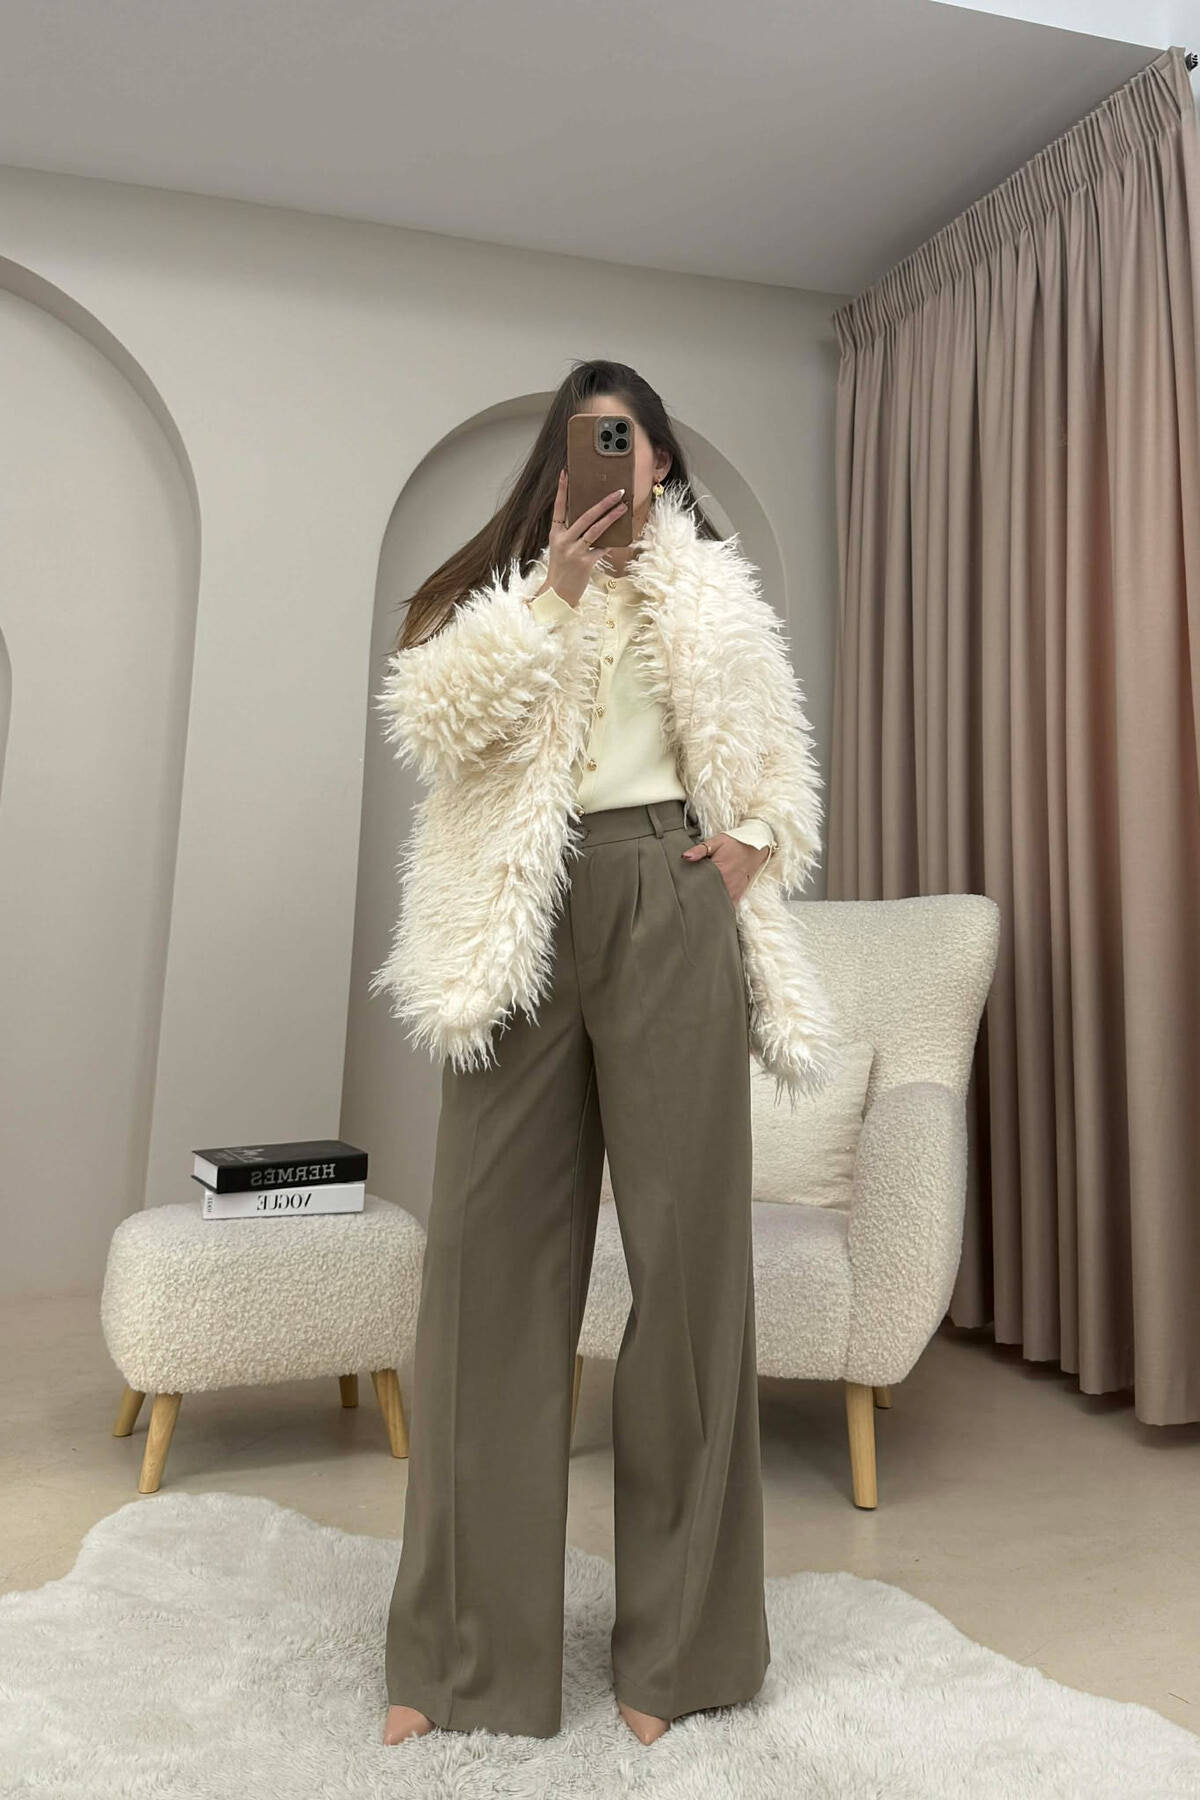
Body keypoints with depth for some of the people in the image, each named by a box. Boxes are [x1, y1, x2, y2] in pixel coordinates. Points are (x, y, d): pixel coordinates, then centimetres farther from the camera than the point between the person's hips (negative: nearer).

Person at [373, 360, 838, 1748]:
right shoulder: (504, 583, 16)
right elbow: (434, 719, -3)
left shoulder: (709, 598, 18)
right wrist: (553, 587, -6)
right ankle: (469, 1649, 12)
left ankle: (677, 1643, 14)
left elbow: (774, 758, 24)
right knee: (492, 1254, -2)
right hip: (529, 921, 1)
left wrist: (752, 844, 6)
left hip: (667, 913, 0)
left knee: (686, 1247, -1)